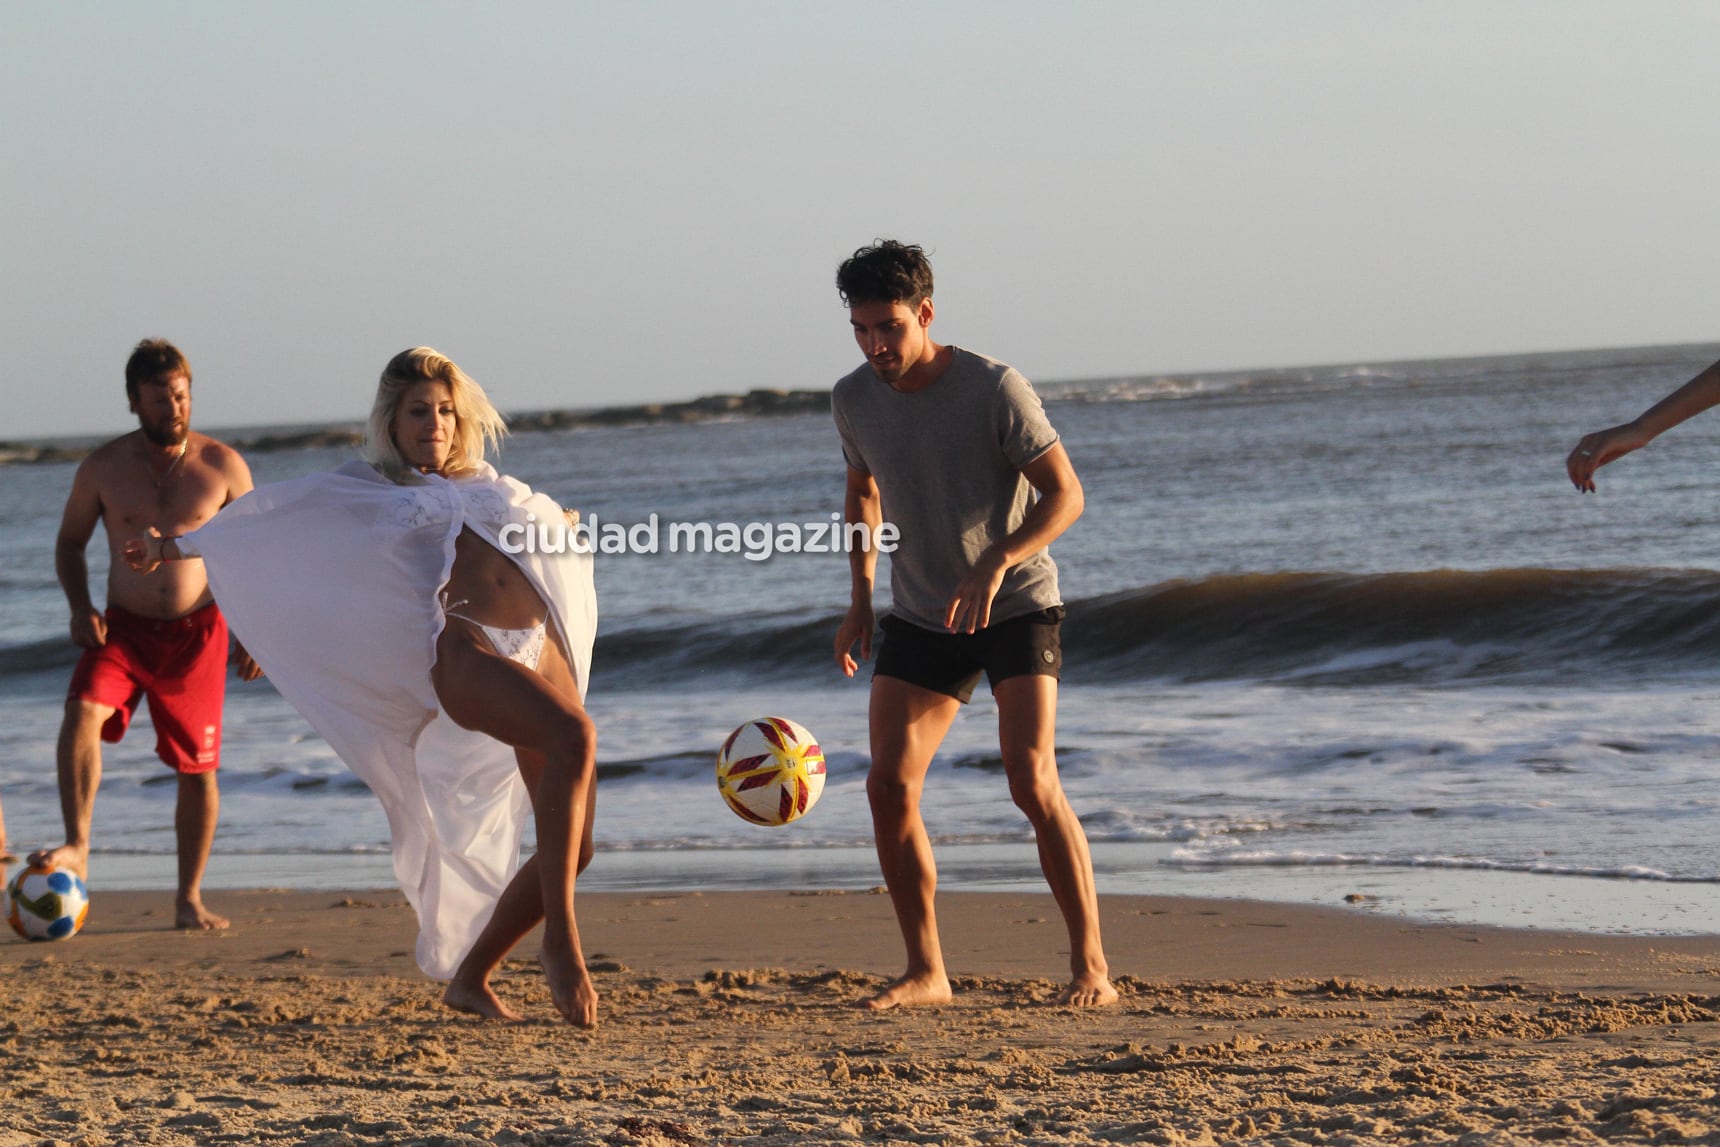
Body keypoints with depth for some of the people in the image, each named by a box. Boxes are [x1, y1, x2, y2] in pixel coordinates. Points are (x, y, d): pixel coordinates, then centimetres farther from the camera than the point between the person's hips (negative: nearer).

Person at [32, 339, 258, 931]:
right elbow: (70, 541, 11)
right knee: (82, 712, -28)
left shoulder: (223, 465, -2)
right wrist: (80, 607, -6)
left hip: (197, 632, 0)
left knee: (198, 769, 3)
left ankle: (189, 899, 15)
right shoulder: (103, 467, -2)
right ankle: (77, 848, -33)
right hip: (124, 628, 0)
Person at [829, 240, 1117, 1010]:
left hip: (1017, 607, -5)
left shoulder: (994, 389, -17)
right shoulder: (854, 400, 0)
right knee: (888, 788, -8)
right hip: (920, 620, 5)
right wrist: (861, 594, 9)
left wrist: (996, 564, -31)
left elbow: (1065, 494, -16)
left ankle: (1090, 965, -10)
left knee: (1032, 780, -18)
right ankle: (926, 972, 3)